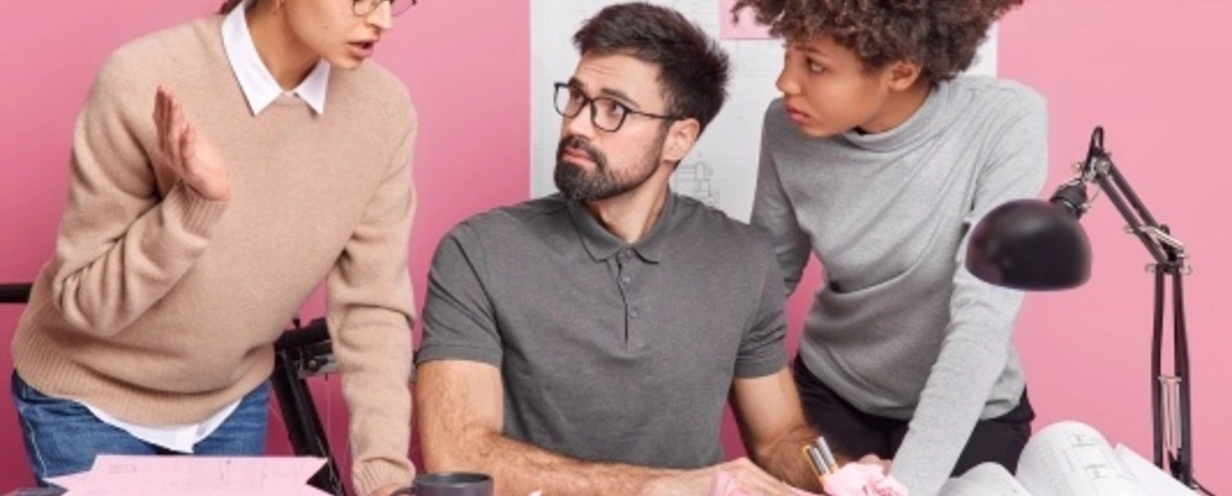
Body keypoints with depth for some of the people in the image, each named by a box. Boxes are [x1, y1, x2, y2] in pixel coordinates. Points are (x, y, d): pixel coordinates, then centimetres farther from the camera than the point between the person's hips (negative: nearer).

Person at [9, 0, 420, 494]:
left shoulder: (384, 109, -16)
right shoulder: (145, 82, -27)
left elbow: (372, 304, -12)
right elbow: (85, 300, -20)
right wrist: (197, 201, -35)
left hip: (233, 402, 4)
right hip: (93, 401, -3)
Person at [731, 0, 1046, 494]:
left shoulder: (1005, 122, -27)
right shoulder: (789, 128, -17)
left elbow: (983, 320, -30)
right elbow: (766, 277, -2)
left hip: (968, 414, -2)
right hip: (830, 396, 3)